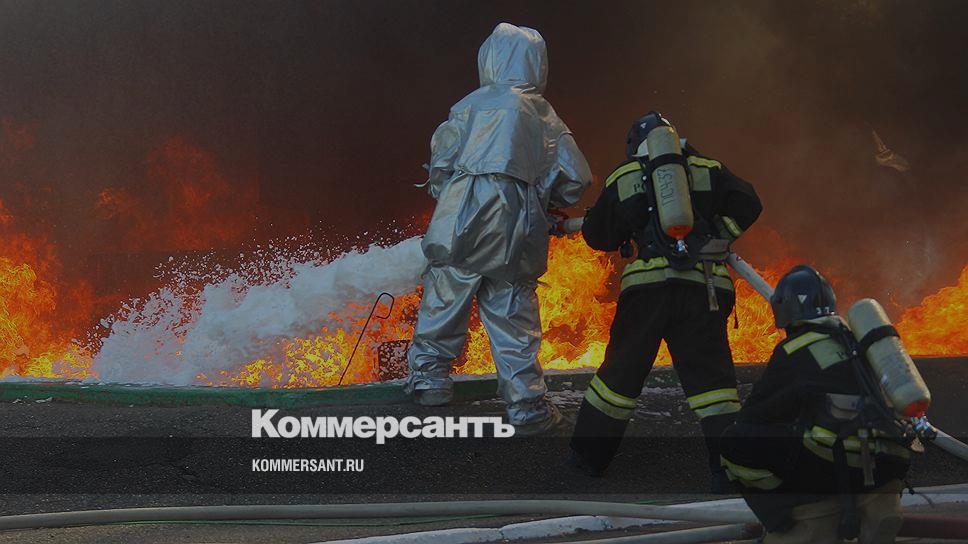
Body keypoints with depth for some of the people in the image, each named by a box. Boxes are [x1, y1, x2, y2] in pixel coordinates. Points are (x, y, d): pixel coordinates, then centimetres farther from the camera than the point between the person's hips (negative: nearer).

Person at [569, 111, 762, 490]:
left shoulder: (623, 179, 12)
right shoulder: (707, 171, 12)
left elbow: (598, 235, 14)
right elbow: (747, 204, 4)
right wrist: (716, 239, 13)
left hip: (647, 286, 0)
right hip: (703, 286, 0)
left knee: (623, 369, 12)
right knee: (710, 374, 2)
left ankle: (589, 455, 21)